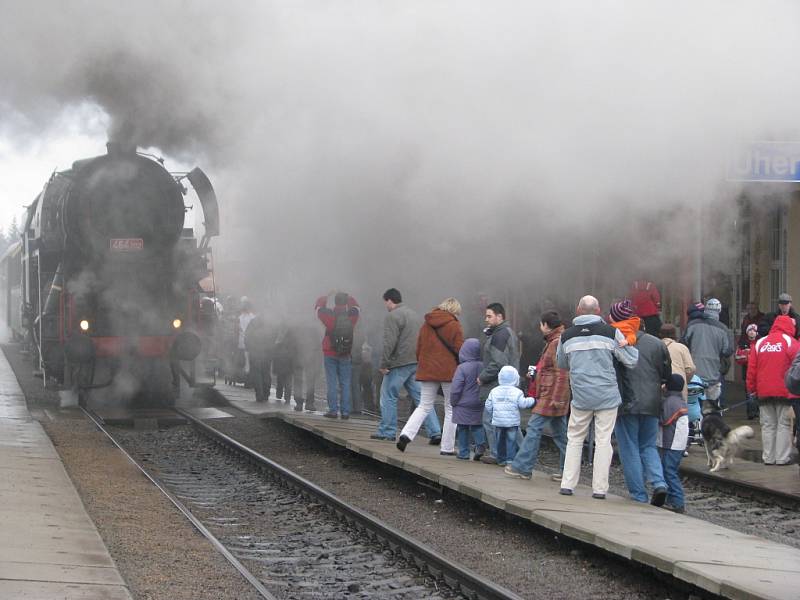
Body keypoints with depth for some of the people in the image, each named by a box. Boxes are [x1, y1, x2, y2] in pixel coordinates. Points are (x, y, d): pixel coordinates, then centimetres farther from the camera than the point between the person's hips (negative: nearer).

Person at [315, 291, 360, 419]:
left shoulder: (330, 316, -11)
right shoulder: (352, 316, -5)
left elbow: (318, 306, 8)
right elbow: (356, 307, 19)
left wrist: (327, 295, 19)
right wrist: (348, 297, 26)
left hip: (330, 354, -2)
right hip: (345, 355, 2)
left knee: (332, 383, 0)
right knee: (345, 384, 6)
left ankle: (333, 410, -2)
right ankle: (345, 412, 4)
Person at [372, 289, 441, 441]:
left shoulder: (393, 316, -10)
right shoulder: (414, 314, 19)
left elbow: (389, 343, -17)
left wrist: (384, 364, -13)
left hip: (399, 364, -8)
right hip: (416, 363, 8)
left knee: (388, 396, 5)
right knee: (421, 397, 5)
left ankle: (387, 432, 10)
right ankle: (435, 432, -3)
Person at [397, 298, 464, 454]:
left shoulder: (426, 325, 9)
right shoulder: (454, 326, -7)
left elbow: (418, 349, 13)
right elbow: (460, 351, -7)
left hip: (427, 371, 5)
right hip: (448, 371, -5)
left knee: (424, 406, 13)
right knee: (451, 409, 7)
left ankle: (406, 434, -9)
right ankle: (447, 447, 6)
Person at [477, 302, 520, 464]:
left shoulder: (500, 335, -16)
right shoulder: (508, 332, 18)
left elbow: (498, 363, -22)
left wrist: (483, 377, -13)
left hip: (497, 386, -11)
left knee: (490, 419, -4)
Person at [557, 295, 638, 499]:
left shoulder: (566, 336, 2)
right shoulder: (611, 332, -6)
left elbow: (561, 364, 17)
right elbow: (631, 361, -3)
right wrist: (628, 344, 14)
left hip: (581, 396, 2)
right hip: (607, 396, -2)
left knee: (575, 439, 14)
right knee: (603, 440, 3)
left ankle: (567, 484, 10)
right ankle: (599, 488, 2)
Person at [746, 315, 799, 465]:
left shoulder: (760, 343, 9)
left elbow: (751, 368, 8)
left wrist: (752, 388, 12)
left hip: (764, 391, 4)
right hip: (784, 391, -4)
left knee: (768, 425, 9)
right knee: (784, 424, 1)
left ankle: (768, 457, 8)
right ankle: (782, 457, -1)